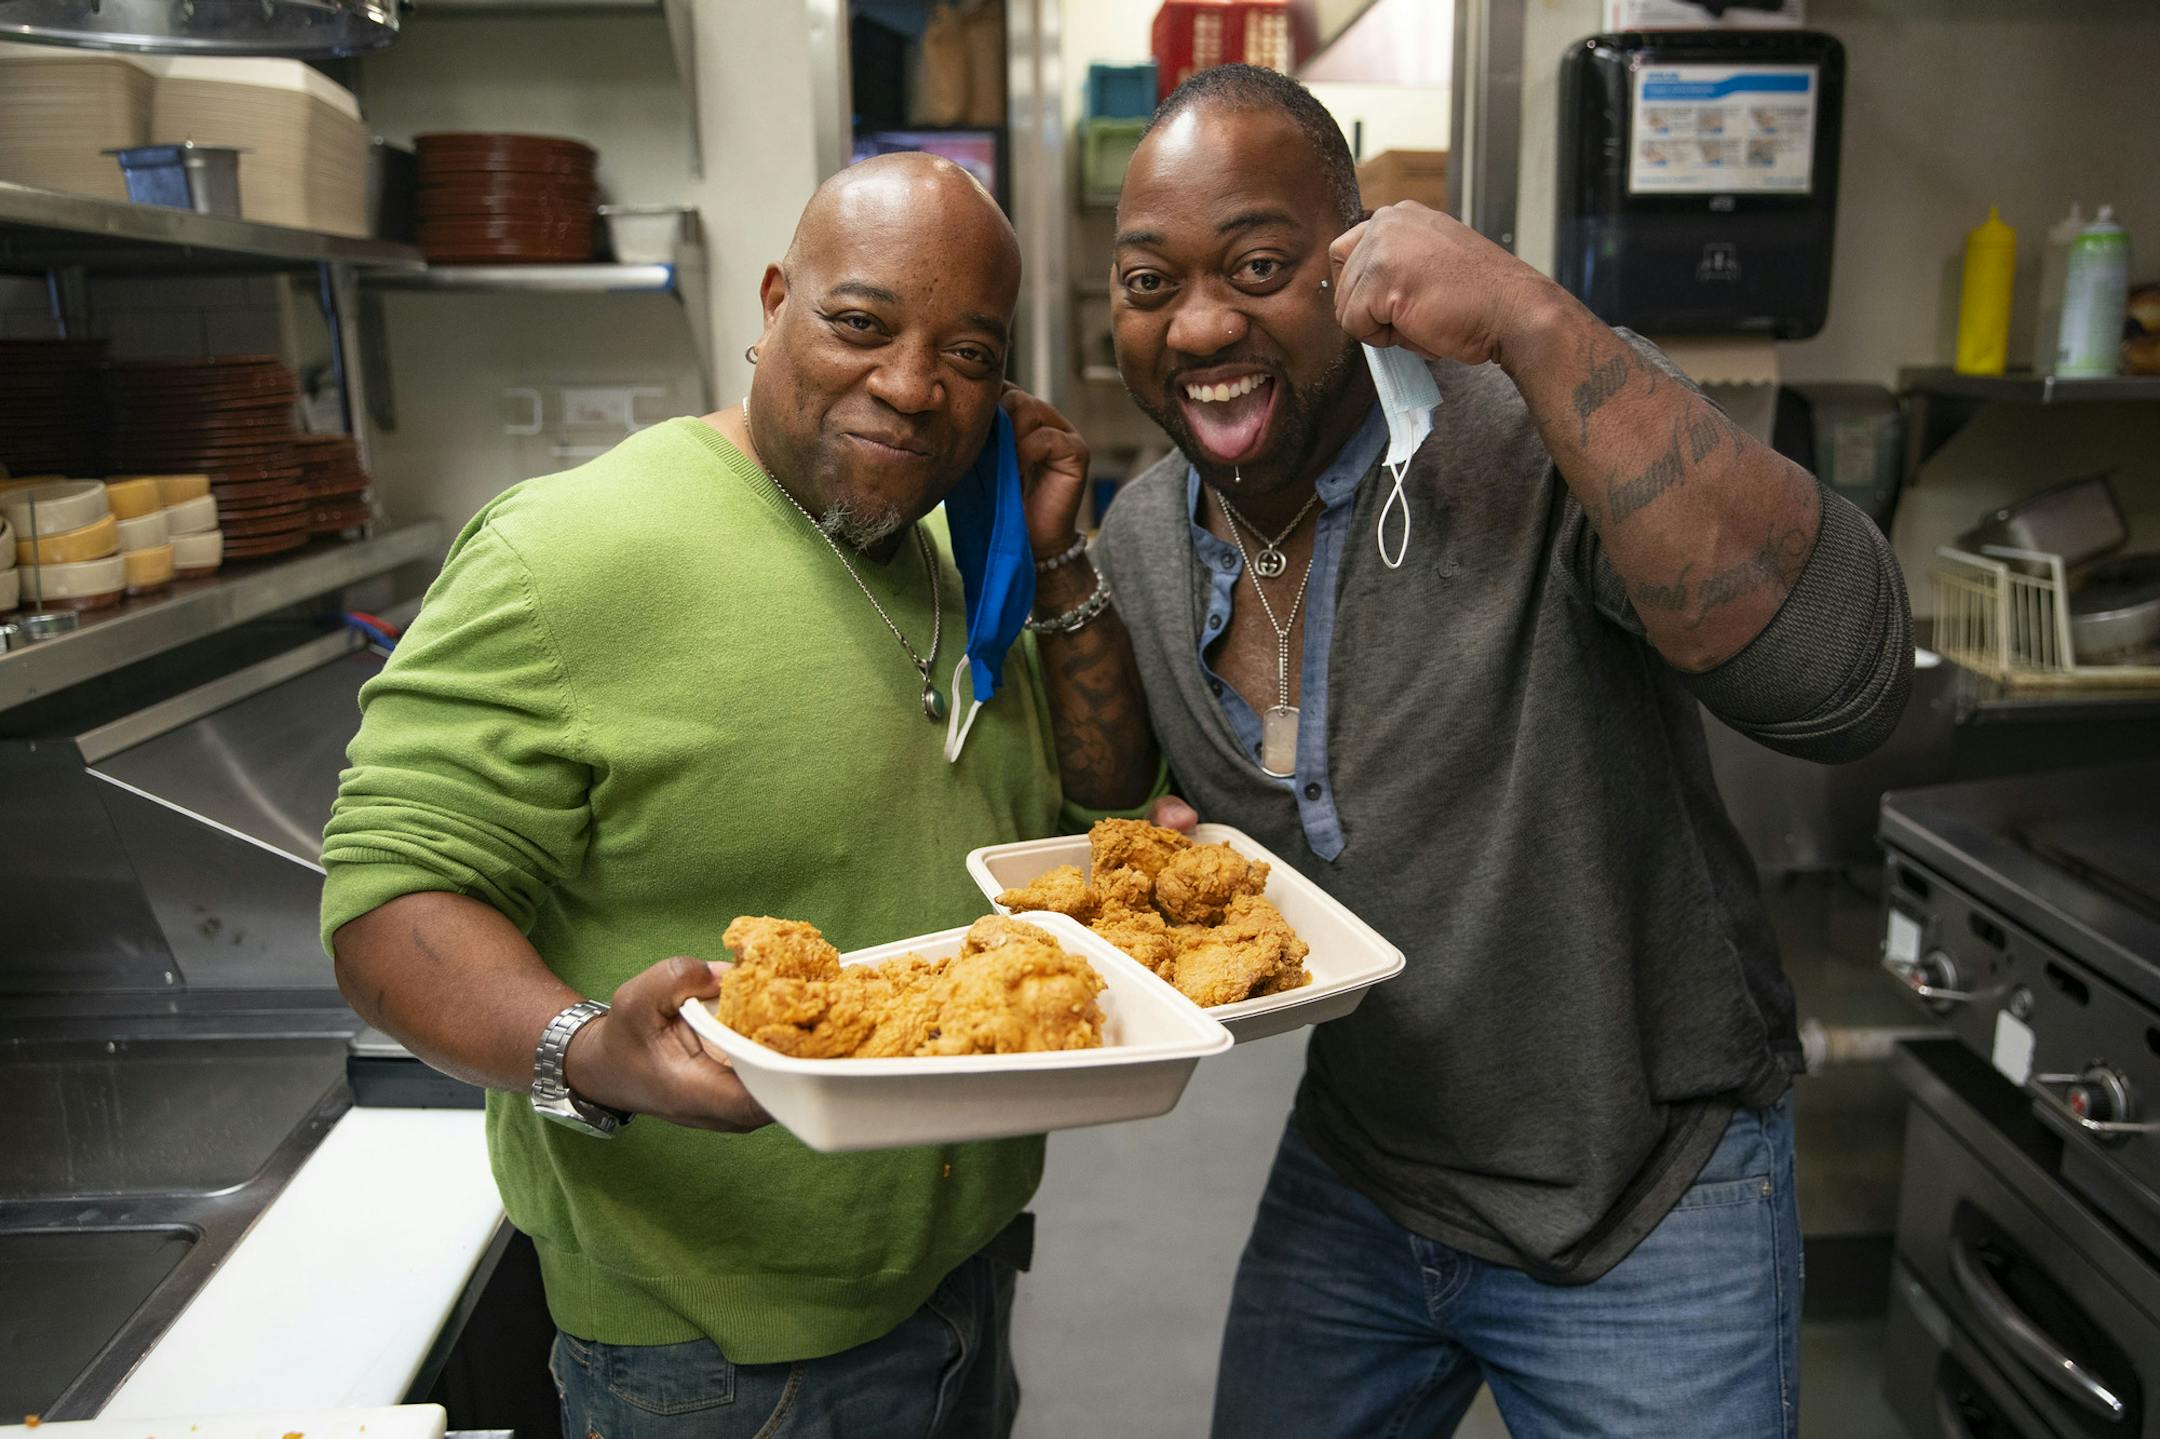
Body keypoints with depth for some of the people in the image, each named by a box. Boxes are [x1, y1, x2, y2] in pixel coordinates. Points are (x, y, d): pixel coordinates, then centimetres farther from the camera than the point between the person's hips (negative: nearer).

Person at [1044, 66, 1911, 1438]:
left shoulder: (1553, 430, -21)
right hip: (1349, 1174, 5)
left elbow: (1839, 682, -36)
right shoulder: (1138, 549, -3)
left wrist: (1534, 321, -38)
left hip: (1650, 1207, -4)